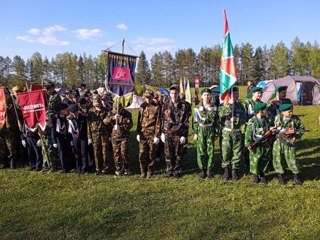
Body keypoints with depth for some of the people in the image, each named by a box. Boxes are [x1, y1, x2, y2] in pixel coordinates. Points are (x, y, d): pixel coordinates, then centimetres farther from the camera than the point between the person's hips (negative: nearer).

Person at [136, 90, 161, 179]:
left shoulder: (156, 107, -2)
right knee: (142, 154, 2)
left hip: (152, 134, -3)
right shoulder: (142, 107, 11)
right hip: (143, 134, 3)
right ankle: (143, 171, 17)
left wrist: (157, 135, -10)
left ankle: (150, 172, 19)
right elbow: (139, 120, 13)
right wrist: (138, 133, 7)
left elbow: (158, 122, -5)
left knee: (151, 154, 5)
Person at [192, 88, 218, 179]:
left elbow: (215, 120, 6)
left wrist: (216, 132, 2)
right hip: (201, 130, 0)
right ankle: (202, 169, 13)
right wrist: (195, 133, -1)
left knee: (210, 150, 1)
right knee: (201, 151, 1)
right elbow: (195, 121, 3)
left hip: (210, 130, 0)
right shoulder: (198, 107, 4)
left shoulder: (213, 107, 6)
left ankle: (209, 170, 13)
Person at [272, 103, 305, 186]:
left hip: (289, 143, -1)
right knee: (277, 159, 5)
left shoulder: (295, 119, -5)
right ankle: (280, 177, 22)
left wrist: (296, 136, -5)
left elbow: (302, 129, 6)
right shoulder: (277, 118, -2)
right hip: (278, 142, 2)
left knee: (292, 159, -1)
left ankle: (296, 178, 15)